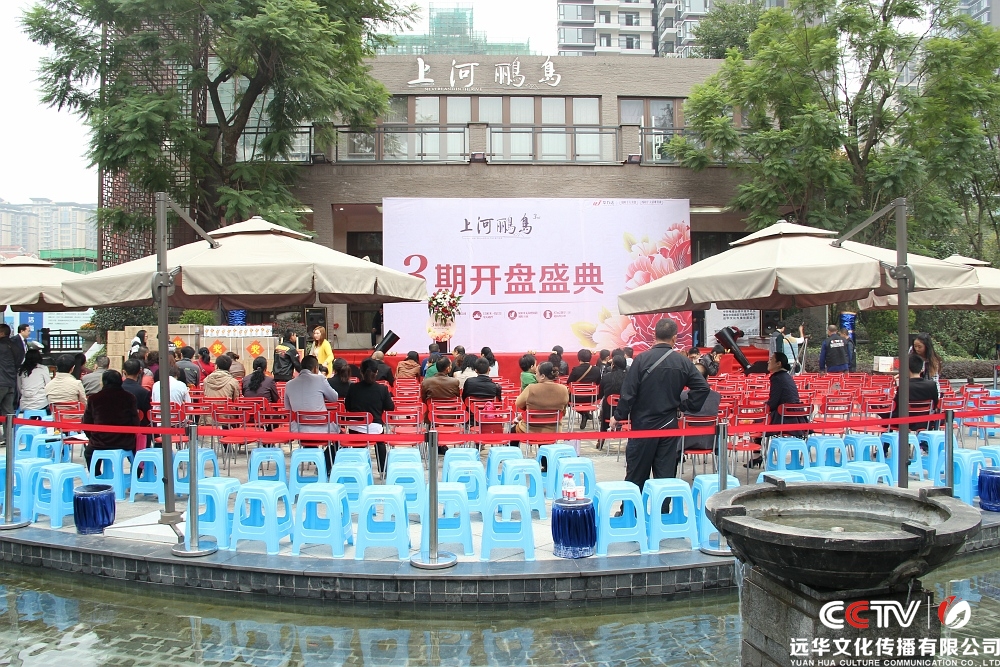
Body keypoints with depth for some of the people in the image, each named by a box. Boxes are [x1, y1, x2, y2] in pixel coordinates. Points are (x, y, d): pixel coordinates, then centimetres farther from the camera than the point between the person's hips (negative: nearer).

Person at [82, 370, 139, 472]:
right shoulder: (129, 397, -3)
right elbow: (135, 423, -3)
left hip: (100, 444, 0)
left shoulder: (94, 398, -3)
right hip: (125, 444, 0)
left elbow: (86, 423, 1)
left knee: (88, 452, 33)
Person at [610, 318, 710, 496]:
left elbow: (628, 392, -13)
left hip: (643, 425, -2)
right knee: (666, 476, 8)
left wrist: (618, 416, -2)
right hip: (669, 426, 2)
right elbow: (702, 387, -5)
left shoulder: (641, 359, -12)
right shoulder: (683, 362, -2)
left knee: (636, 475, 8)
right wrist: (684, 406, 3)